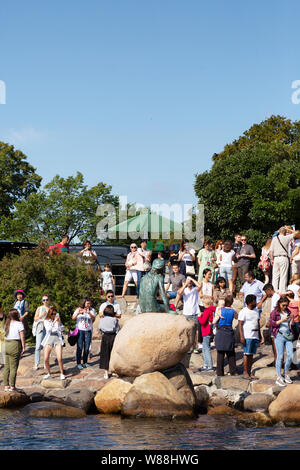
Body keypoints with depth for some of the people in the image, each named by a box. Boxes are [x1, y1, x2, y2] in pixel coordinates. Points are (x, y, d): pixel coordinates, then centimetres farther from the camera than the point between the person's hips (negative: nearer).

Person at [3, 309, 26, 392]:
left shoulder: (7, 323, 9)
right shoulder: (19, 324, -8)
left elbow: (6, 335, 6)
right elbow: (22, 336, -11)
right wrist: (23, 347, -5)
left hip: (7, 344, 6)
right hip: (15, 344, -6)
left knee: (7, 366, 12)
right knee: (14, 367, 0)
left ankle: (6, 385, 15)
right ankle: (12, 386, 2)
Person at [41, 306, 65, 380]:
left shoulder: (57, 319, 10)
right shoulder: (46, 321, 6)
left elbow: (62, 329, 5)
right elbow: (48, 329, -11)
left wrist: (59, 323, -11)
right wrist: (54, 322, -21)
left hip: (57, 338, 0)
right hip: (49, 338, 0)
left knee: (59, 358, -14)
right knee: (46, 359, -7)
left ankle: (62, 374, 2)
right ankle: (48, 373, 14)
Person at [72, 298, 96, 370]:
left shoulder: (92, 310, 7)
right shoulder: (78, 309, 3)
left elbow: (93, 319, -6)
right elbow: (73, 318, -6)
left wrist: (89, 313, -23)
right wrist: (78, 313, -23)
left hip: (88, 331, 2)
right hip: (80, 330, -2)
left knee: (87, 348, 3)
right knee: (80, 347, -5)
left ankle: (85, 362, 15)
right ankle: (79, 363, 0)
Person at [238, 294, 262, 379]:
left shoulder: (256, 311, 16)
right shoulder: (243, 311, -6)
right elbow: (240, 324, -10)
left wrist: (259, 335, 20)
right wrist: (241, 336, -17)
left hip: (255, 336, 6)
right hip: (247, 336, -6)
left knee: (251, 355, 7)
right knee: (247, 354, -8)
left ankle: (249, 373, 9)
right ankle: (245, 372, -4)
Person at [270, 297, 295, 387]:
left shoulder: (288, 311, 14)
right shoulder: (274, 312, -1)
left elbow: (291, 324, 17)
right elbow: (272, 323, -7)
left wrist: (292, 319, -4)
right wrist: (282, 320, -17)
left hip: (288, 335, 5)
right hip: (279, 335, -5)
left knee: (290, 355, 0)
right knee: (280, 356, -5)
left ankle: (286, 374, 18)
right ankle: (279, 378, -1)